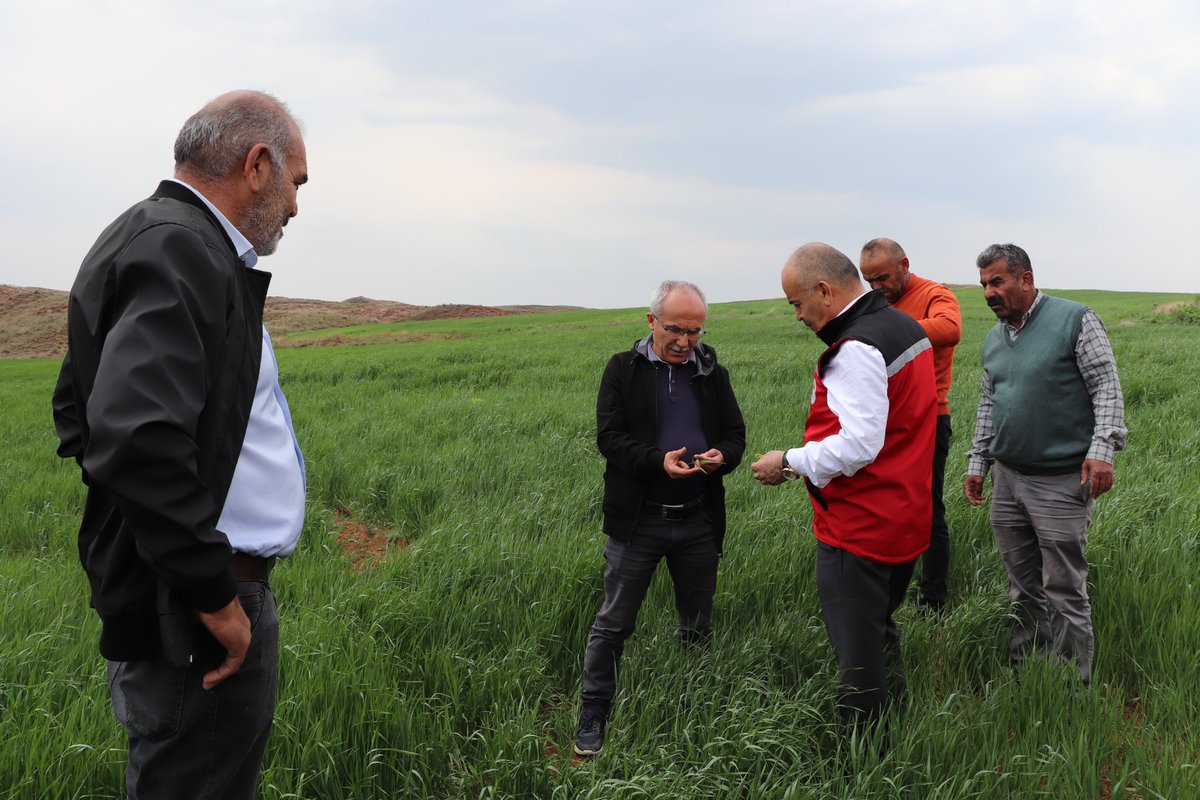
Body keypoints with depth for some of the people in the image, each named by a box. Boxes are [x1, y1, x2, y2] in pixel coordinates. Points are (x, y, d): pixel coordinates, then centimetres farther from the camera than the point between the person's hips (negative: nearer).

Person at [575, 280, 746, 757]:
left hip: (699, 521, 3)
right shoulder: (623, 370, -1)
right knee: (613, 623, 4)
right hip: (638, 520, -3)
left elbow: (735, 435, 8)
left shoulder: (713, 374, 8)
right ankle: (593, 718, 17)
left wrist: (721, 456, -16)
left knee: (698, 627, 15)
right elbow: (609, 437, -9)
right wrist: (659, 460, -25)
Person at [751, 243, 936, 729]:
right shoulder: (906, 326, 10)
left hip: (858, 529, -10)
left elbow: (859, 446, -28)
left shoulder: (857, 349, -21)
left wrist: (790, 462, -16)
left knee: (858, 659, 2)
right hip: (906, 520, 10)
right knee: (882, 634, 25)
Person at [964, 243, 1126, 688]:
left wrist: (1102, 447, -19)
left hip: (1061, 481, -6)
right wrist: (978, 463, 19)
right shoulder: (993, 339, 14)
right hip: (1007, 477, 6)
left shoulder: (1075, 320, -6)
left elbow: (1107, 387, -9)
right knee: (1023, 589, 13)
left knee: (1064, 592, -1)